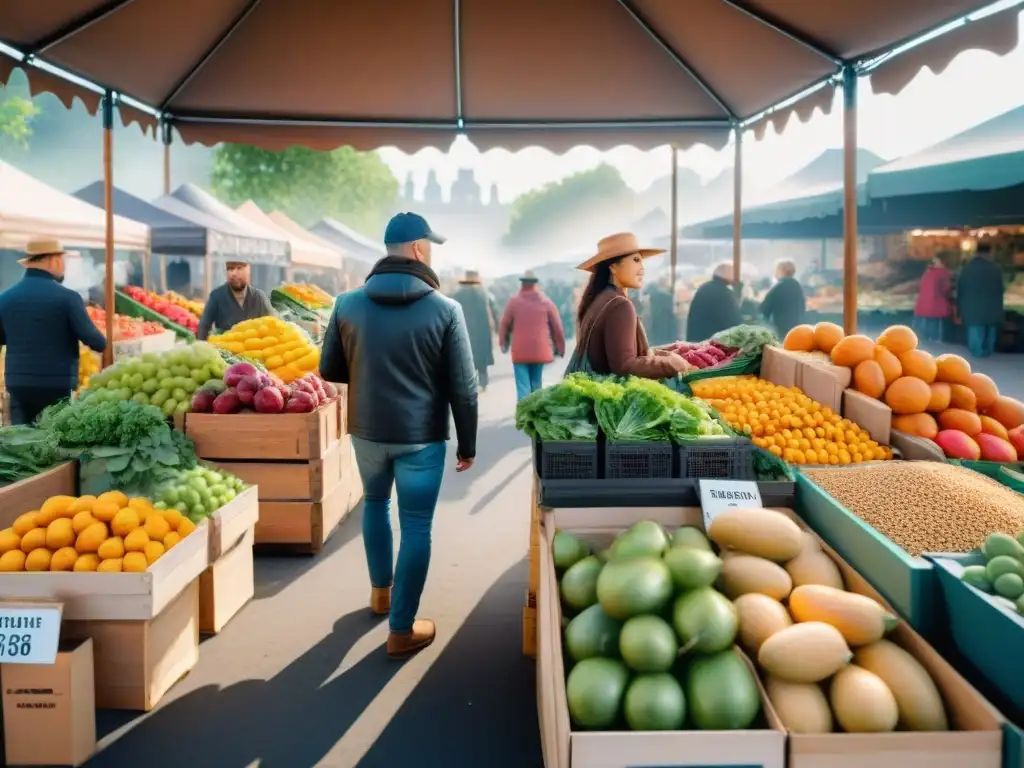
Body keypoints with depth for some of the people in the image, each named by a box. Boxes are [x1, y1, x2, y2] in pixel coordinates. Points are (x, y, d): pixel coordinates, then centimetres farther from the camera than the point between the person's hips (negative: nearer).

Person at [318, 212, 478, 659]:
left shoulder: (348, 304, -4)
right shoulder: (445, 310, -12)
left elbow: (329, 370, 5)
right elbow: (463, 387, -9)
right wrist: (467, 443, 2)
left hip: (366, 429, 3)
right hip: (422, 435, -3)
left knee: (375, 502, 27)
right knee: (416, 526, 6)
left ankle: (380, 591, 41)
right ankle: (402, 630, 13)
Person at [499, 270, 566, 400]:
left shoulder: (513, 302, -2)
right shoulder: (546, 302, 2)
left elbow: (504, 325, 4)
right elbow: (557, 327, 3)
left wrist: (504, 344, 21)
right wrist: (560, 347, 15)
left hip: (520, 351, -2)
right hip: (540, 350, 2)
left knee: (523, 385, -4)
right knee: (536, 383, 16)